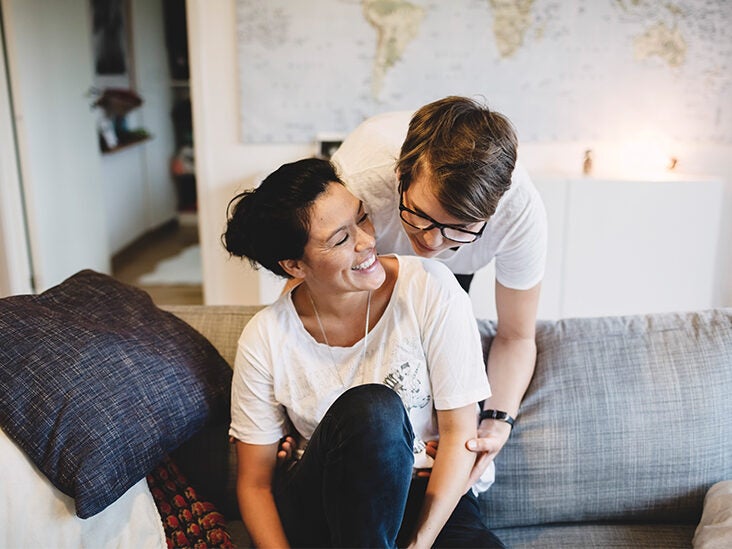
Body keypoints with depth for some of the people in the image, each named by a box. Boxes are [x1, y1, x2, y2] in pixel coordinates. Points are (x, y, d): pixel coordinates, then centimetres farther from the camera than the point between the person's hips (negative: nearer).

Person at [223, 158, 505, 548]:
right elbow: (254, 483, -2)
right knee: (371, 407, -33)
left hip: (428, 497, 1)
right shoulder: (265, 339, -9)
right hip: (318, 506, 0)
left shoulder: (429, 288, -12)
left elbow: (459, 432, -9)